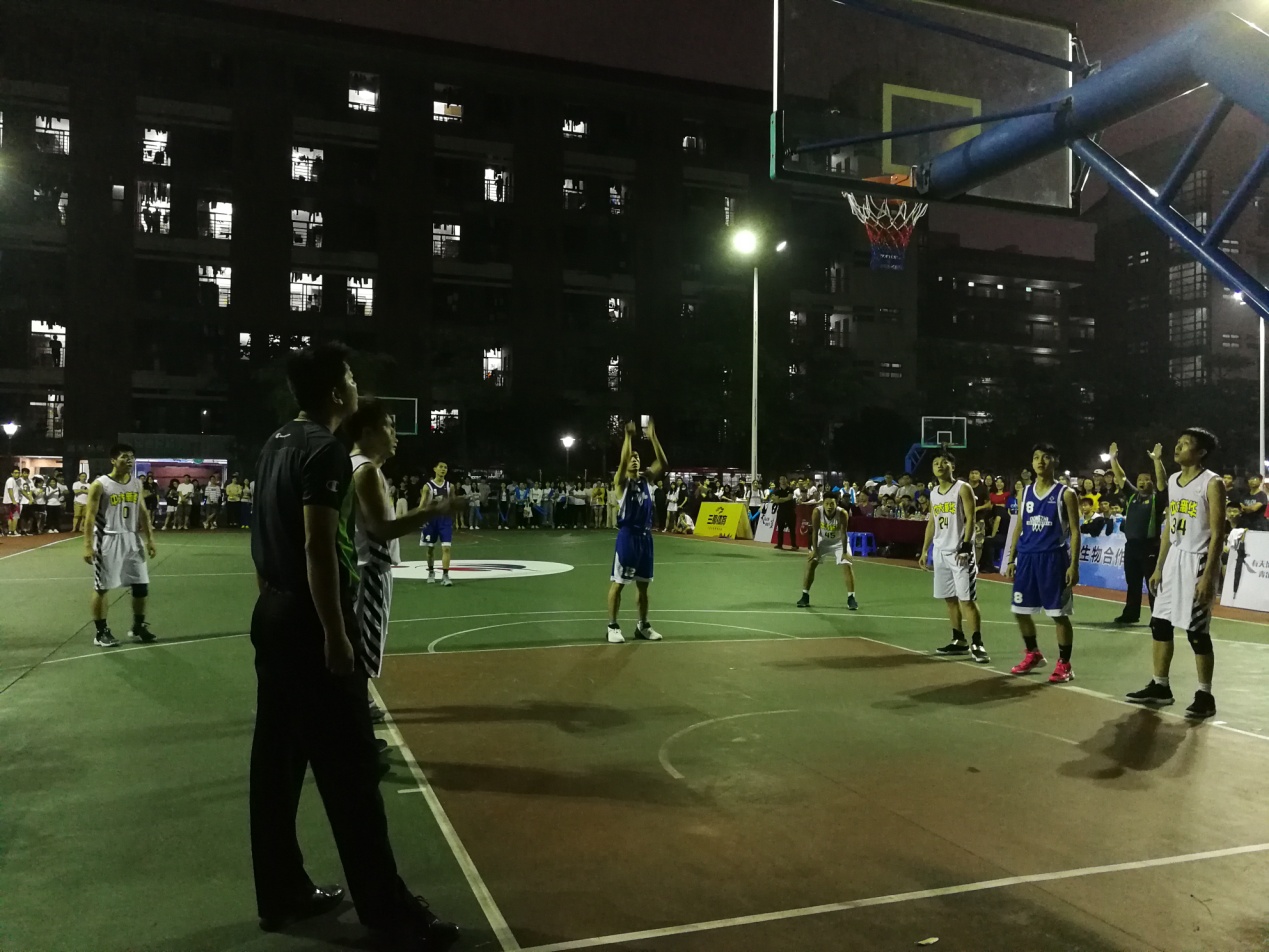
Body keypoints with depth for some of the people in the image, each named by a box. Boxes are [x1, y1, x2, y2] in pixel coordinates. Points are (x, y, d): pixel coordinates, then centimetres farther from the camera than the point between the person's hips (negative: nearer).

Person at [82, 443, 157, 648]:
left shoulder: (137, 483, 7)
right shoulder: (100, 485, -10)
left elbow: (143, 513, 12)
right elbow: (90, 516, -11)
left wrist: (150, 539, 7)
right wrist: (88, 545, -17)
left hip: (131, 539, 6)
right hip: (108, 540, -6)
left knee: (141, 585, 7)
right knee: (102, 588, 2)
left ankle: (138, 628, 21)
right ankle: (100, 632, 12)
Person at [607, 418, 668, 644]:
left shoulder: (646, 479, 10)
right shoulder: (621, 481, -4)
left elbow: (662, 463, -3)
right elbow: (622, 462, -24)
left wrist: (652, 436, -10)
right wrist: (628, 436, -25)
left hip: (645, 536, 6)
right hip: (627, 535, -5)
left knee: (643, 585, 12)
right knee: (618, 583, -1)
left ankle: (643, 626, 22)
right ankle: (613, 627, 6)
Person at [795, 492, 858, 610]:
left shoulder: (843, 514, -30)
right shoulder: (817, 512, -27)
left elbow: (843, 533, -24)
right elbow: (815, 532, -19)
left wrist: (844, 552, -23)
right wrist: (814, 550, -18)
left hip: (839, 542, -1)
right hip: (822, 540, 2)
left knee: (847, 565, -14)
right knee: (810, 563, -6)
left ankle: (851, 598, -5)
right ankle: (805, 597, 2)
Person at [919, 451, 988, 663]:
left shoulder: (963, 488, -6)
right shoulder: (933, 493, 14)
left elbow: (970, 519, -12)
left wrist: (966, 546, -21)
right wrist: (924, 550, 14)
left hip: (960, 551, -7)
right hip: (940, 552, 7)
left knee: (967, 599, -8)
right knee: (950, 598, 11)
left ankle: (977, 644, -6)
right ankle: (959, 641, 19)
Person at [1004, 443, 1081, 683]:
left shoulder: (1065, 494, -4)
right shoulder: (1025, 492, 11)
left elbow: (1075, 531, -5)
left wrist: (1074, 565, -13)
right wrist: (1011, 559, 10)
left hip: (1053, 557, -5)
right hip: (1026, 557, 5)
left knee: (1059, 614, -1)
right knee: (1021, 610, 10)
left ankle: (1064, 664, 10)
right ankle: (1033, 654, 29)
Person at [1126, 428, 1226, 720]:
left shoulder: (1212, 483, -11)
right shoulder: (1173, 481, 11)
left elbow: (1217, 533, -15)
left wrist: (1208, 575, -20)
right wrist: (1158, 566, 13)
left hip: (1197, 561, -8)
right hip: (1174, 558, 8)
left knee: (1197, 631, -2)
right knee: (1160, 623, 9)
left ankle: (1205, 696, 10)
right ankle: (1160, 687, 20)